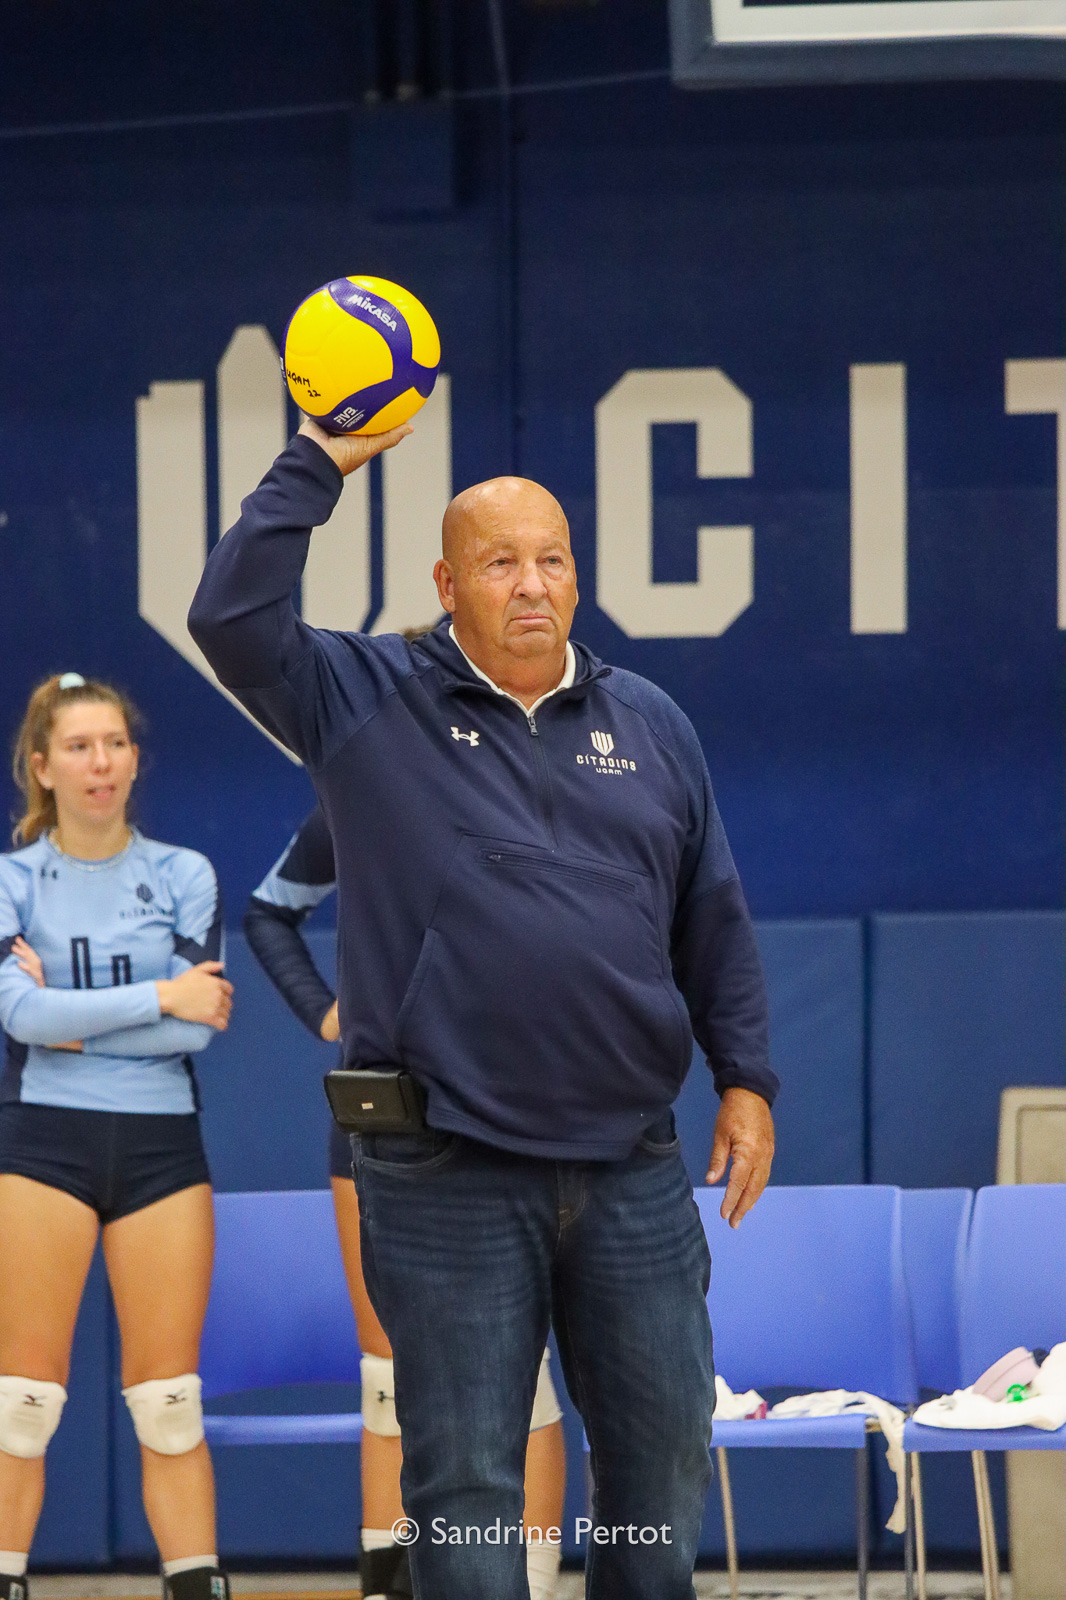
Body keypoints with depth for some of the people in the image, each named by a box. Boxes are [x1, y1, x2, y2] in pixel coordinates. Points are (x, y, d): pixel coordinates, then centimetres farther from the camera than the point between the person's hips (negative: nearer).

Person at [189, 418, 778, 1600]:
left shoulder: (649, 726, 11)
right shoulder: (368, 703, 2)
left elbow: (714, 920, 14)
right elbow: (232, 619, -13)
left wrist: (746, 1079, 9)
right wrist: (314, 468, -13)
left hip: (631, 1168, 3)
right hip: (446, 1180, -3)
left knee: (663, 1450, 9)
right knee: (464, 1474, 1)